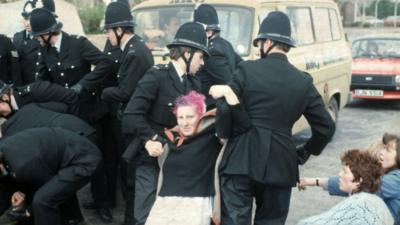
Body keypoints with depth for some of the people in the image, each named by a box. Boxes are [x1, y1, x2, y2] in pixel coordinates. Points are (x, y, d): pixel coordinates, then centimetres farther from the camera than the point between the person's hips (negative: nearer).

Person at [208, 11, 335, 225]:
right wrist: (305, 153, 20)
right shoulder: (303, 81, 4)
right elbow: (326, 127, 8)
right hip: (280, 164, 3)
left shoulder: (247, 70, -5)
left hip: (240, 161, -2)